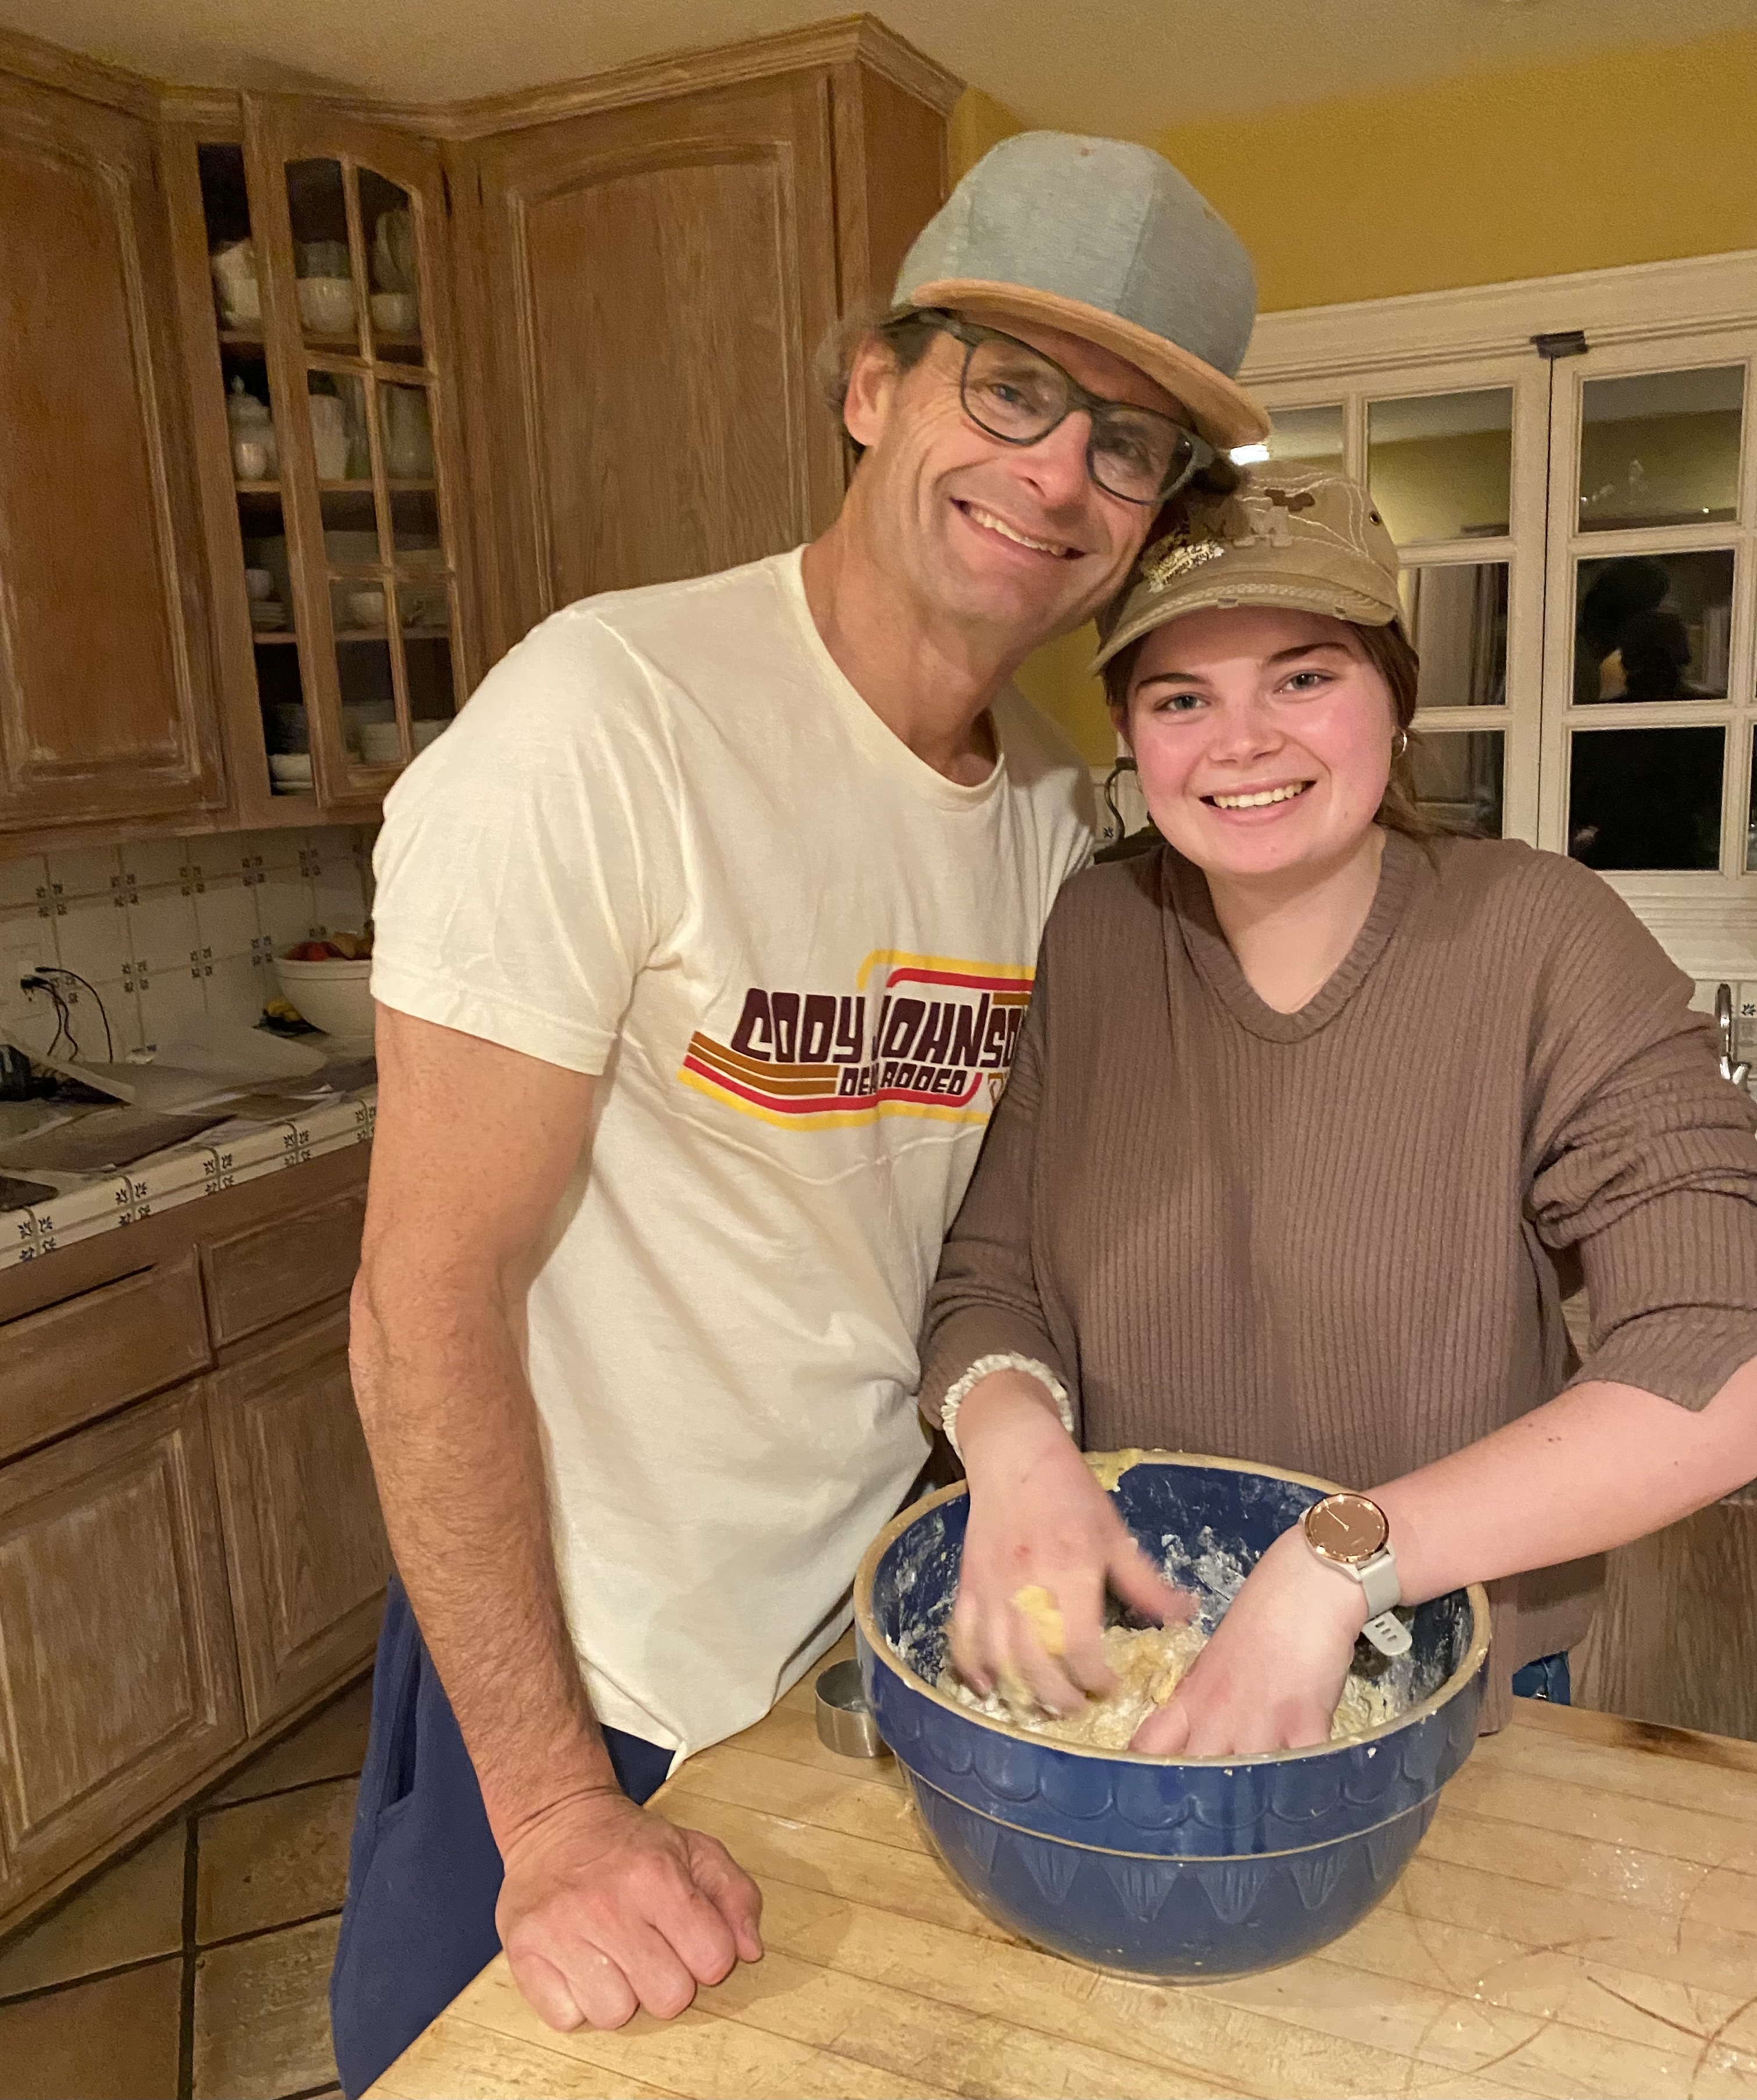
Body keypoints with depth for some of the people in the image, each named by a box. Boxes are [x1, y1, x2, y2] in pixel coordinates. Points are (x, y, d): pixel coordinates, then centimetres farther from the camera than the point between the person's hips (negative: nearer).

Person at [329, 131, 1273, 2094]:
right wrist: (555, 1812, -20)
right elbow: (430, 1293, -23)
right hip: (574, 1676, -5)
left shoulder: (1059, 804, -2)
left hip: (885, 1641, 6)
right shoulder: (608, 718, -24)